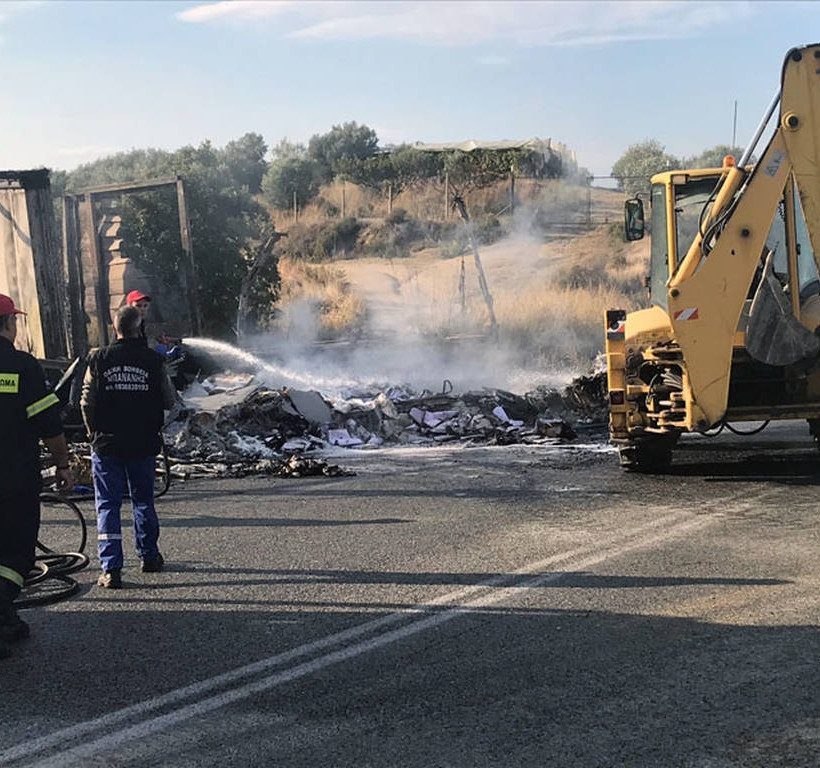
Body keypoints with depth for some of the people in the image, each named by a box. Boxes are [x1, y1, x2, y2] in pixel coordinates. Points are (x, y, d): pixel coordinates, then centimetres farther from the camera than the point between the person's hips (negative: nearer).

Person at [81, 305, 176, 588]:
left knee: (108, 504, 3)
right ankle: (149, 556, 29)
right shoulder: (153, 360, -6)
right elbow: (169, 401, -2)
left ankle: (111, 569, -4)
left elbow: (87, 402, -4)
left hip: (107, 444, -1)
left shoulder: (99, 359, -6)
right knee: (143, 500, 18)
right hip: (143, 444, 1)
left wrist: (94, 432, 12)